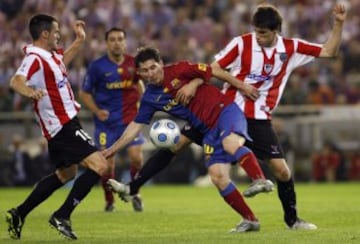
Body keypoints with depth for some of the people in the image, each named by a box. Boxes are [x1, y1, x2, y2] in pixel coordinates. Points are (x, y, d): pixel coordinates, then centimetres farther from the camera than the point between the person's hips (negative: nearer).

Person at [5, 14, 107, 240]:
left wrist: (80, 40, 26)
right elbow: (16, 81, -39)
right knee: (98, 165, -16)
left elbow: (62, 61, 35)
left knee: (66, 173, 25)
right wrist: (29, 91, -60)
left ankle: (19, 214, 24)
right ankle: (62, 216, -12)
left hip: (63, 123, 11)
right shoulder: (35, 59, -19)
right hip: (63, 125, -11)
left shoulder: (50, 54, 10)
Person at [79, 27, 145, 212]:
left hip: (130, 118, 2)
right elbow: (84, 93, -1)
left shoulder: (132, 63, 2)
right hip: (106, 121, -2)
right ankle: (109, 200, 19)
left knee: (136, 157, -11)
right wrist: (97, 111, -15)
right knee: (107, 163, -3)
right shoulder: (97, 66, -7)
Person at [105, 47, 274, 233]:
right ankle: (250, 220, -4)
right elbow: (136, 126, 13)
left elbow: (215, 72, -4)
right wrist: (111, 150, 10)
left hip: (225, 112, -6)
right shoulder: (150, 98, 6)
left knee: (230, 144, -39)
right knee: (217, 175, -11)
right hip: (209, 131, 6)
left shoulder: (178, 71, -9)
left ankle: (261, 180, -47)